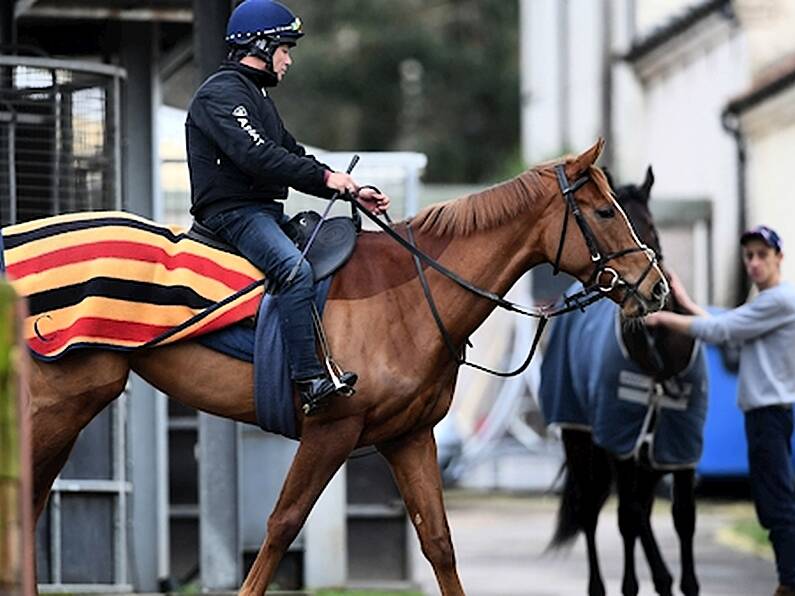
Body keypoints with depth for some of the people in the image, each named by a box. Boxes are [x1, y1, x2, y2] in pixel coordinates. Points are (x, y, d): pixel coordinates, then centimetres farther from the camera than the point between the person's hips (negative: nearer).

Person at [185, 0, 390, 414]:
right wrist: (325, 177, -19)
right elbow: (256, 156, -23)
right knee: (294, 268, -30)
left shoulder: (256, 96, 24)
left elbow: (291, 157, 22)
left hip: (264, 210, 11)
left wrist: (352, 191, 11)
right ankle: (308, 380, -36)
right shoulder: (221, 93, -10)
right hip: (232, 211, -11)